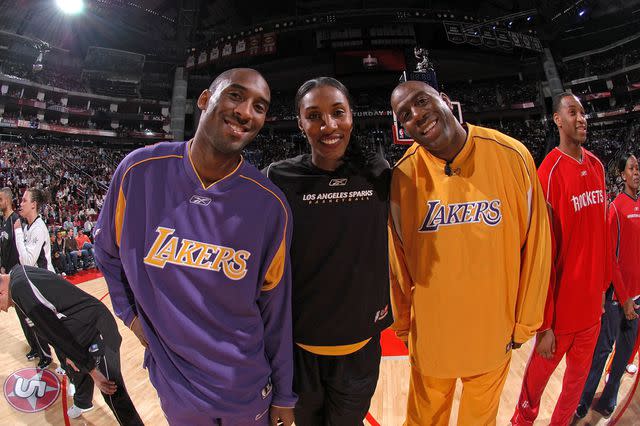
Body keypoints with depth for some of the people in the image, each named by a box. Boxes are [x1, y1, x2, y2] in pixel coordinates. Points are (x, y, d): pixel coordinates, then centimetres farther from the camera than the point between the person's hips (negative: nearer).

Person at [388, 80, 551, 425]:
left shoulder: (512, 156, -14)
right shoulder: (403, 176, -14)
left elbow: (534, 245, -6)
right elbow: (398, 259, -4)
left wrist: (525, 321, 2)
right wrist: (402, 323, 6)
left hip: (494, 331, 1)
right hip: (429, 332, 0)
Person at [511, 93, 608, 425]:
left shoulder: (597, 166, 5)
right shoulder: (550, 173, -18)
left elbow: (602, 234, 12)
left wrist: (602, 286, 13)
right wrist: (544, 323, -16)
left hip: (592, 302, 7)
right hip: (561, 306, -7)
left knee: (579, 374, 21)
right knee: (539, 373, 12)